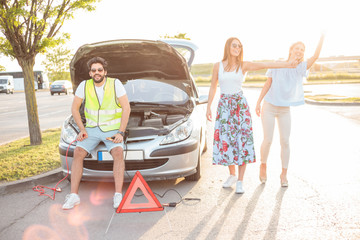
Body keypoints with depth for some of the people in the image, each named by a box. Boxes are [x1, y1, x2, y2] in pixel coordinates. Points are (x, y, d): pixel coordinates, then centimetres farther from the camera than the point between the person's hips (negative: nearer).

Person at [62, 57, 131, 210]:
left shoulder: (115, 84, -8)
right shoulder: (84, 86, -1)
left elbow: (126, 108, -9)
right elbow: (74, 108, 7)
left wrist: (121, 132, -14)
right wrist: (82, 129, -3)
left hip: (112, 129, -2)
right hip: (92, 129, 3)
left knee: (118, 153, -28)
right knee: (78, 153, -17)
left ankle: (118, 195, -25)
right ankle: (74, 195, -12)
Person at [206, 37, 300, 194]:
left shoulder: (244, 66, 2)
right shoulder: (218, 66, 4)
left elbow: (265, 65, -8)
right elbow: (213, 87, 9)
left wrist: (288, 65, -18)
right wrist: (208, 107, 5)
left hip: (240, 104, -1)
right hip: (224, 105, 1)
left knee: (242, 140, -4)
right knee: (225, 140, 3)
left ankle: (240, 181, 3)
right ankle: (232, 175, 23)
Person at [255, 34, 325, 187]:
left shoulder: (300, 68, -2)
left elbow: (316, 56, -17)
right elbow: (267, 84, 1)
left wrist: (322, 36, -21)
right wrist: (258, 102, 2)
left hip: (285, 110, 2)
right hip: (269, 107, -2)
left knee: (285, 142, 0)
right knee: (268, 140, -3)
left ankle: (284, 174, 14)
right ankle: (263, 166, 23)